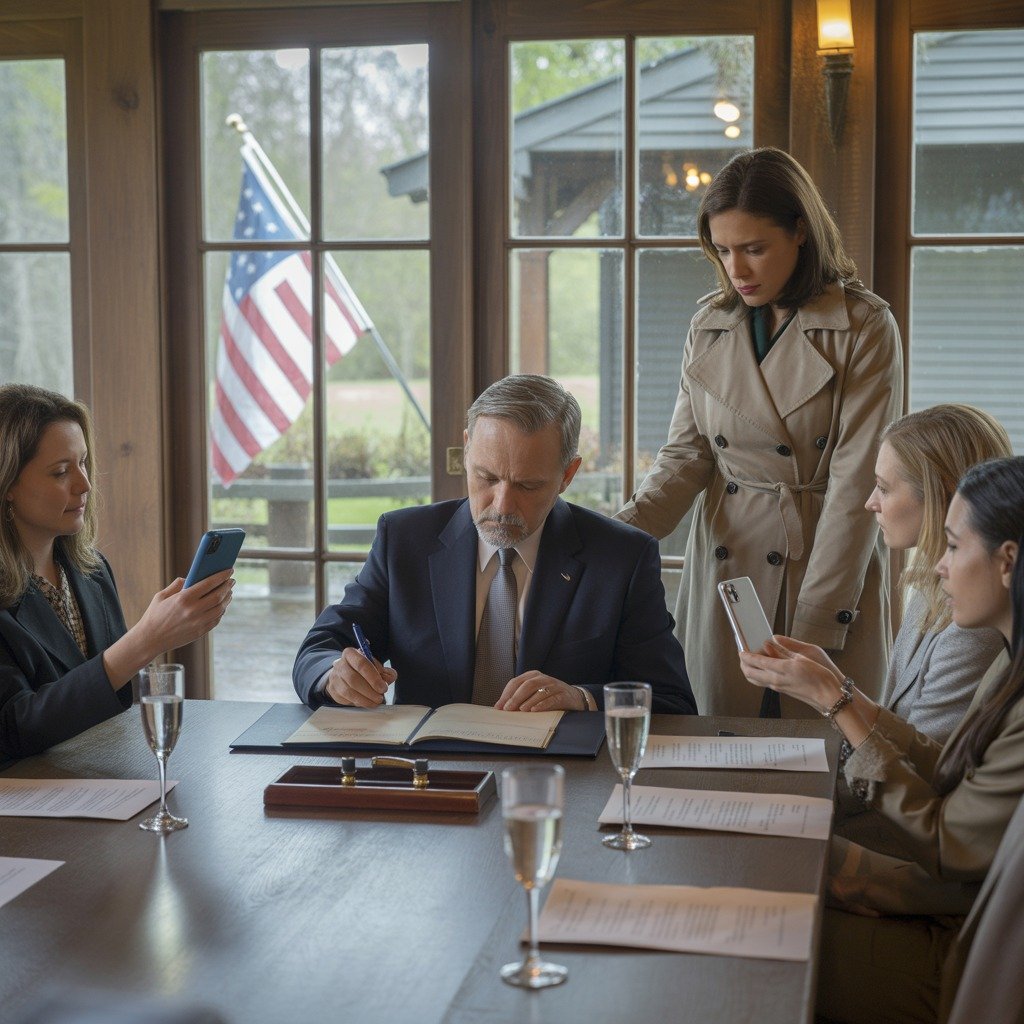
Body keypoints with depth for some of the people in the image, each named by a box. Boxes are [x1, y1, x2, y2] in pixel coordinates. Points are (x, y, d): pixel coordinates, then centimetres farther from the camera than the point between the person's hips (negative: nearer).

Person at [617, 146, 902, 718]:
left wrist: (811, 628, -16)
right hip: (724, 578, 4)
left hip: (831, 574, -4)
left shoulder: (865, 328, -7)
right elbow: (688, 453, 5)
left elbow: (857, 483, -12)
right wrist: (623, 533, -15)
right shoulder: (710, 327, 7)